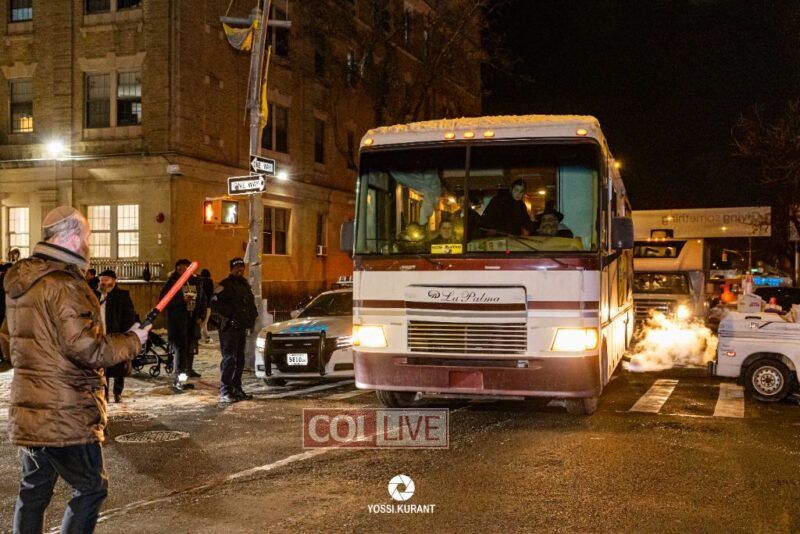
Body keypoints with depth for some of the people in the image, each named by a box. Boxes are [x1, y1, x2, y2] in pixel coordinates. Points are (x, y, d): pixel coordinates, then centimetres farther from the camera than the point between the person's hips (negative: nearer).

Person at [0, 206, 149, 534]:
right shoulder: (64, 286, -18)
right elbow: (87, 349, -23)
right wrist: (132, 340, -9)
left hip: (27, 414, 9)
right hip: (66, 417, -9)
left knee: (33, 492, 17)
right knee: (91, 489, 4)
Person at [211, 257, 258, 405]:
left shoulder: (245, 285, 19)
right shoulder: (225, 285, -9)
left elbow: (250, 303, 28)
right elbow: (215, 304, -17)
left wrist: (252, 316, 11)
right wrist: (231, 314, -20)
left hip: (242, 327, 9)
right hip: (229, 327, -9)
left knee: (239, 359, 14)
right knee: (229, 359, -11)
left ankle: (236, 390, 23)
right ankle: (224, 393, -9)